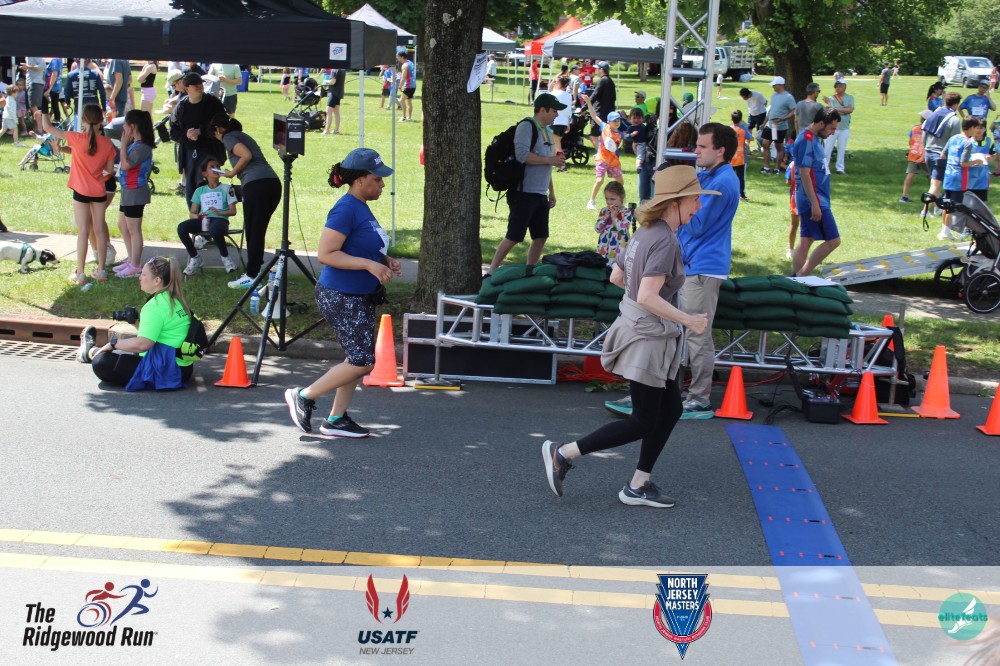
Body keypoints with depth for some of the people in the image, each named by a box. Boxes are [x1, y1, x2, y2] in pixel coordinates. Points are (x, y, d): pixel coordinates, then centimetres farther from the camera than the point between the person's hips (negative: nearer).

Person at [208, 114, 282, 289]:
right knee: (258, 230, 15)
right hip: (274, 182, 8)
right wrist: (234, 172, 24)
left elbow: (246, 156, -10)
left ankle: (252, 276, -2)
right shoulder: (243, 136, 30)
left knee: (253, 231, -4)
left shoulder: (228, 137, 5)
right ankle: (255, 269, 19)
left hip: (256, 184, -8)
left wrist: (232, 173, 3)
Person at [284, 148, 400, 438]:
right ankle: (303, 396, 5)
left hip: (360, 297, 10)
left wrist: (385, 261, 8)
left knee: (359, 360, 12)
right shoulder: (345, 209, -18)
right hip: (340, 297, -10)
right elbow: (326, 254, -24)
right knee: (362, 362, -9)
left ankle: (336, 420, 22)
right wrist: (370, 265, -26)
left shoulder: (362, 208, 12)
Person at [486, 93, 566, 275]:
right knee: (513, 237, -8)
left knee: (541, 237, 8)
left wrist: (551, 192, 22)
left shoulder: (545, 130, 18)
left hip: (540, 195, 9)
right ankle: (491, 273, 0)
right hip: (523, 193, -9)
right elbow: (522, 155, -24)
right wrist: (549, 160, -17)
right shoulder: (526, 126, -11)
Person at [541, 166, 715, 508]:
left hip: (638, 329, 10)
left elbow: (616, 277, 15)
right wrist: (688, 320, -21)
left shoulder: (645, 233, 7)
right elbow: (647, 297, -28)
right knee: (644, 423, 2)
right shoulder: (665, 241, -21)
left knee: (670, 409, 16)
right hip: (648, 338, -10)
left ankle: (638, 486, 22)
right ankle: (563, 453, 4)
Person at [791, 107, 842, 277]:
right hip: (813, 200, -10)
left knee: (806, 241, 11)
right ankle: (801, 276, -7)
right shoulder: (807, 140, -16)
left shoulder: (814, 139, 15)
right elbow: (804, 174, -21)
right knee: (833, 240, -9)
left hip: (816, 200, 10)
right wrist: (815, 204, -24)